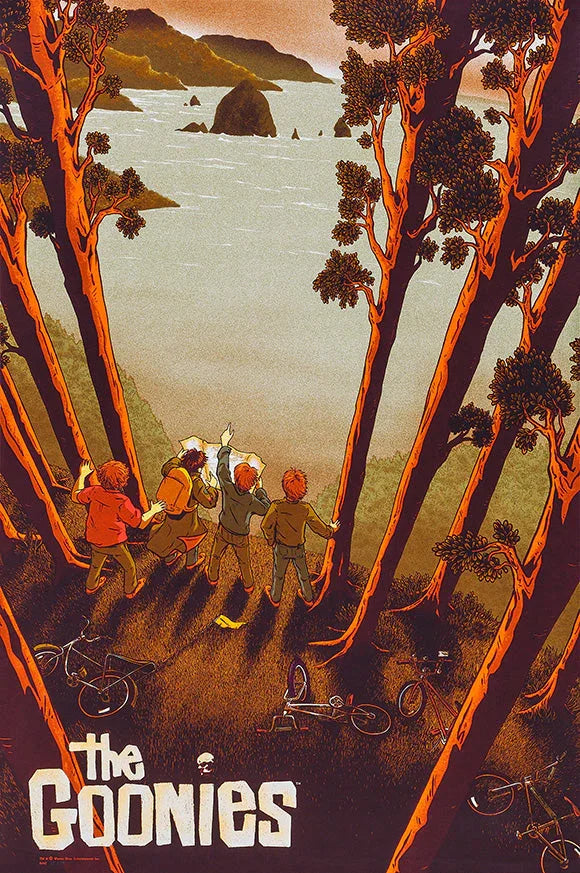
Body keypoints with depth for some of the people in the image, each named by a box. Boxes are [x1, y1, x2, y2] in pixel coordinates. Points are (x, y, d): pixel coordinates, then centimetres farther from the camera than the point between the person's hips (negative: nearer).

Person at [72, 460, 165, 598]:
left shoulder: (94, 492, -20)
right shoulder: (122, 502, -32)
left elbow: (75, 496, 1)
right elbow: (141, 523, -23)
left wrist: (82, 475, 10)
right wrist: (153, 511, -6)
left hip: (94, 541, 5)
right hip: (114, 544, -5)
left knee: (96, 564, 33)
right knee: (129, 567, 23)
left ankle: (91, 586, 57)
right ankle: (130, 590, 45)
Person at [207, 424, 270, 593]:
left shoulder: (227, 488, -29)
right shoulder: (251, 501, -33)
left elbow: (222, 468, -15)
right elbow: (266, 508, -13)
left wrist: (224, 445, -4)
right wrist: (260, 489, -6)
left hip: (223, 531, 1)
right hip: (241, 537, -1)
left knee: (216, 555, 28)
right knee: (244, 561, 23)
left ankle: (213, 578, 49)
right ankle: (248, 585, 43)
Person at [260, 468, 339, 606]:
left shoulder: (277, 506, -30)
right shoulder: (306, 509, -26)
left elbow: (266, 526, -23)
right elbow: (320, 528, -18)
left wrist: (271, 540, -3)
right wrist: (331, 529, 3)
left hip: (282, 548, -1)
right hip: (299, 548, 1)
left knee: (279, 573, 24)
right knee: (302, 572, 26)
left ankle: (275, 598, 46)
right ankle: (308, 597, 47)